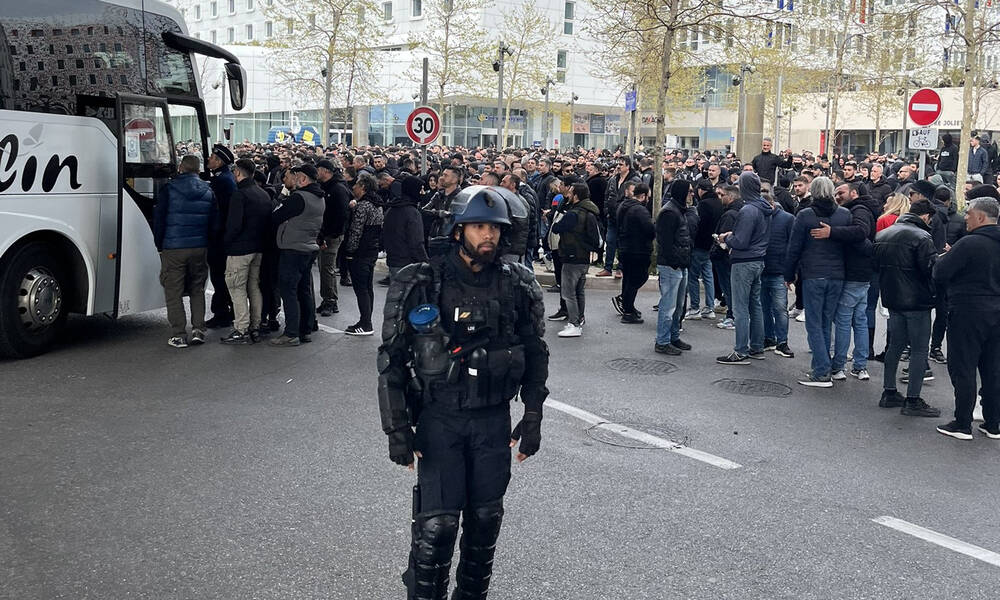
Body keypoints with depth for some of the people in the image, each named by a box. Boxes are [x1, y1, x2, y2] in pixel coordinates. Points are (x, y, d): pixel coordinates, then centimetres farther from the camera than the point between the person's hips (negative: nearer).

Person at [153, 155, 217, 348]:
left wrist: (159, 245, 8)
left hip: (174, 248, -4)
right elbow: (215, 220, 9)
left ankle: (179, 335, 2)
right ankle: (198, 330, 9)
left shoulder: (169, 189, -5)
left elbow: (159, 219, -3)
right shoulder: (208, 191, 7)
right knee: (197, 290, 15)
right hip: (200, 248, 4)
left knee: (174, 292, 3)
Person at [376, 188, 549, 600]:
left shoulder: (518, 285, -2)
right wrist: (397, 429, -9)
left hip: (494, 419, 3)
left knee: (486, 518, 12)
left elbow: (535, 353, 6)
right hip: (439, 418, -3)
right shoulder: (420, 285, -10)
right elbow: (392, 360, -6)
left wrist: (533, 417, 3)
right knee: (437, 524, -7)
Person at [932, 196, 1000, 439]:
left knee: (963, 369, 0)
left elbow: (940, 274, -16)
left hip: (967, 313, -7)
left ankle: (962, 424, 3)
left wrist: (943, 258, 6)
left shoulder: (969, 244, -16)